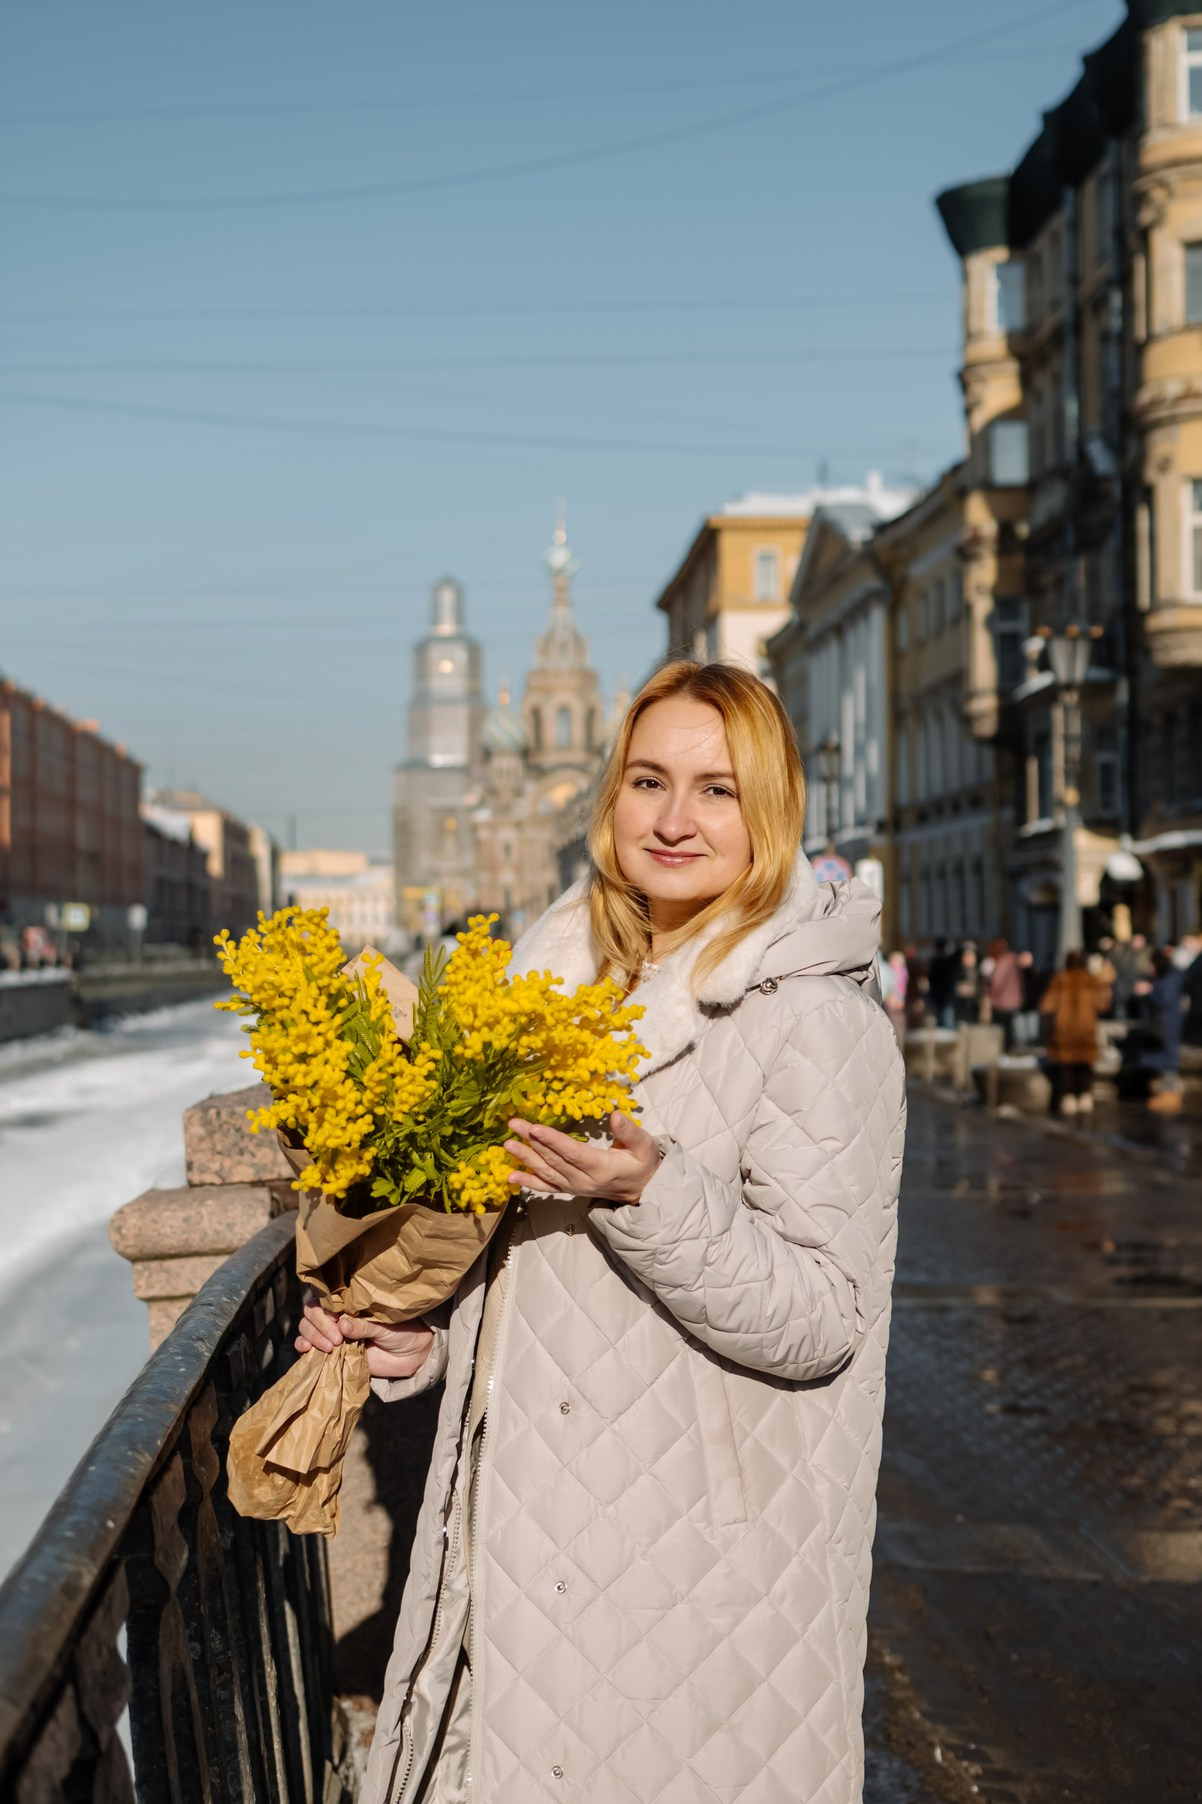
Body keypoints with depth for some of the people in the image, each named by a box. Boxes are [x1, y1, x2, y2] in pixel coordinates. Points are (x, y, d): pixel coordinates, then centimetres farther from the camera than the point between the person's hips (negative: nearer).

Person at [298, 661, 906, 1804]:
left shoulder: (815, 1020, -15)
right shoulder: (564, 973, 7)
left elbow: (821, 1323, -19)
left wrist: (649, 1192, -30)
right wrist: (423, 1338, 4)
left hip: (711, 1554, -6)